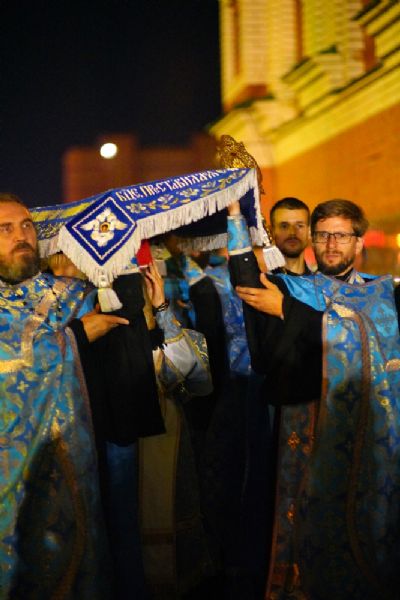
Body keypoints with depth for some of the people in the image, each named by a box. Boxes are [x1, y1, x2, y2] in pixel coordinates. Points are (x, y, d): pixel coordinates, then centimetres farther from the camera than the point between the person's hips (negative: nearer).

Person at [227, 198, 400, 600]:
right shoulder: (295, 288, 7)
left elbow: (358, 334, -11)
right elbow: (248, 282, -11)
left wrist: (286, 310, -13)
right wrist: (235, 214, -16)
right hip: (312, 433, -1)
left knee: (367, 529, 8)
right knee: (313, 526, 3)